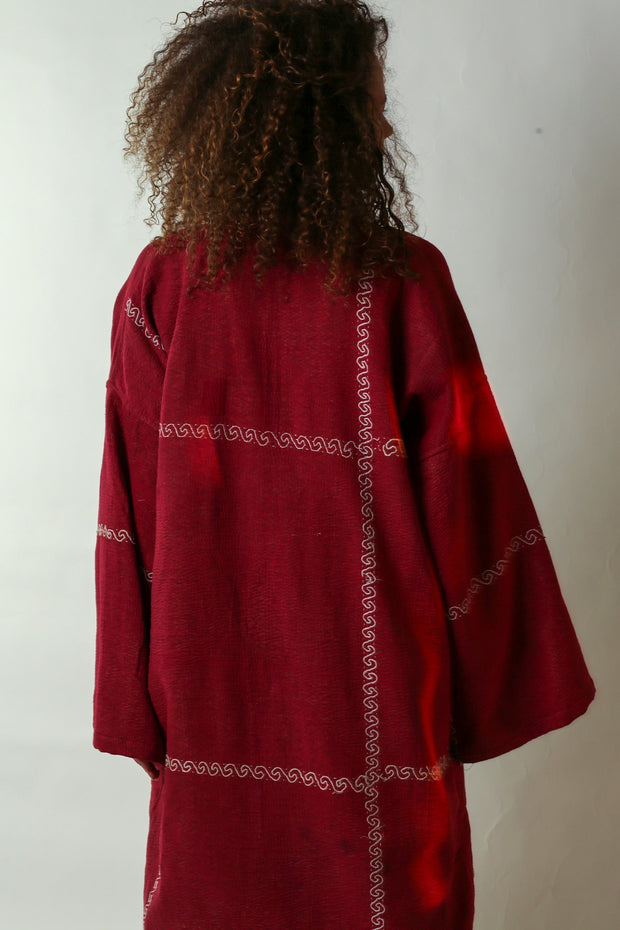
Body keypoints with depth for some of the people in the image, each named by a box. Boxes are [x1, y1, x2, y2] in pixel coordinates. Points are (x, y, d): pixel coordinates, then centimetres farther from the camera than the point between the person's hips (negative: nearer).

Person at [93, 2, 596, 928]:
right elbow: (468, 504, -10)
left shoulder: (160, 286, -9)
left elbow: (130, 522, -6)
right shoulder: (405, 284, -16)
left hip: (211, 699, 3)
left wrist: (139, 707, 5)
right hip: (368, 701, -2)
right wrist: (497, 689, 4)